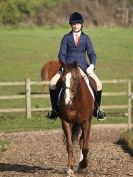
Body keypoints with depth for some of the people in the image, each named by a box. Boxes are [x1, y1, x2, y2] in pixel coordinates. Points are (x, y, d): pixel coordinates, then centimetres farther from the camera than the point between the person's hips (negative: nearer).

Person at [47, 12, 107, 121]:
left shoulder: (86, 38, 8)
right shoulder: (66, 38, 6)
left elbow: (92, 54, 4)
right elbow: (61, 54, 2)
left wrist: (92, 65, -15)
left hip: (83, 67, 0)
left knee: (98, 84, -20)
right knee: (53, 83, -23)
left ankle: (97, 108, 0)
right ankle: (55, 108, -7)